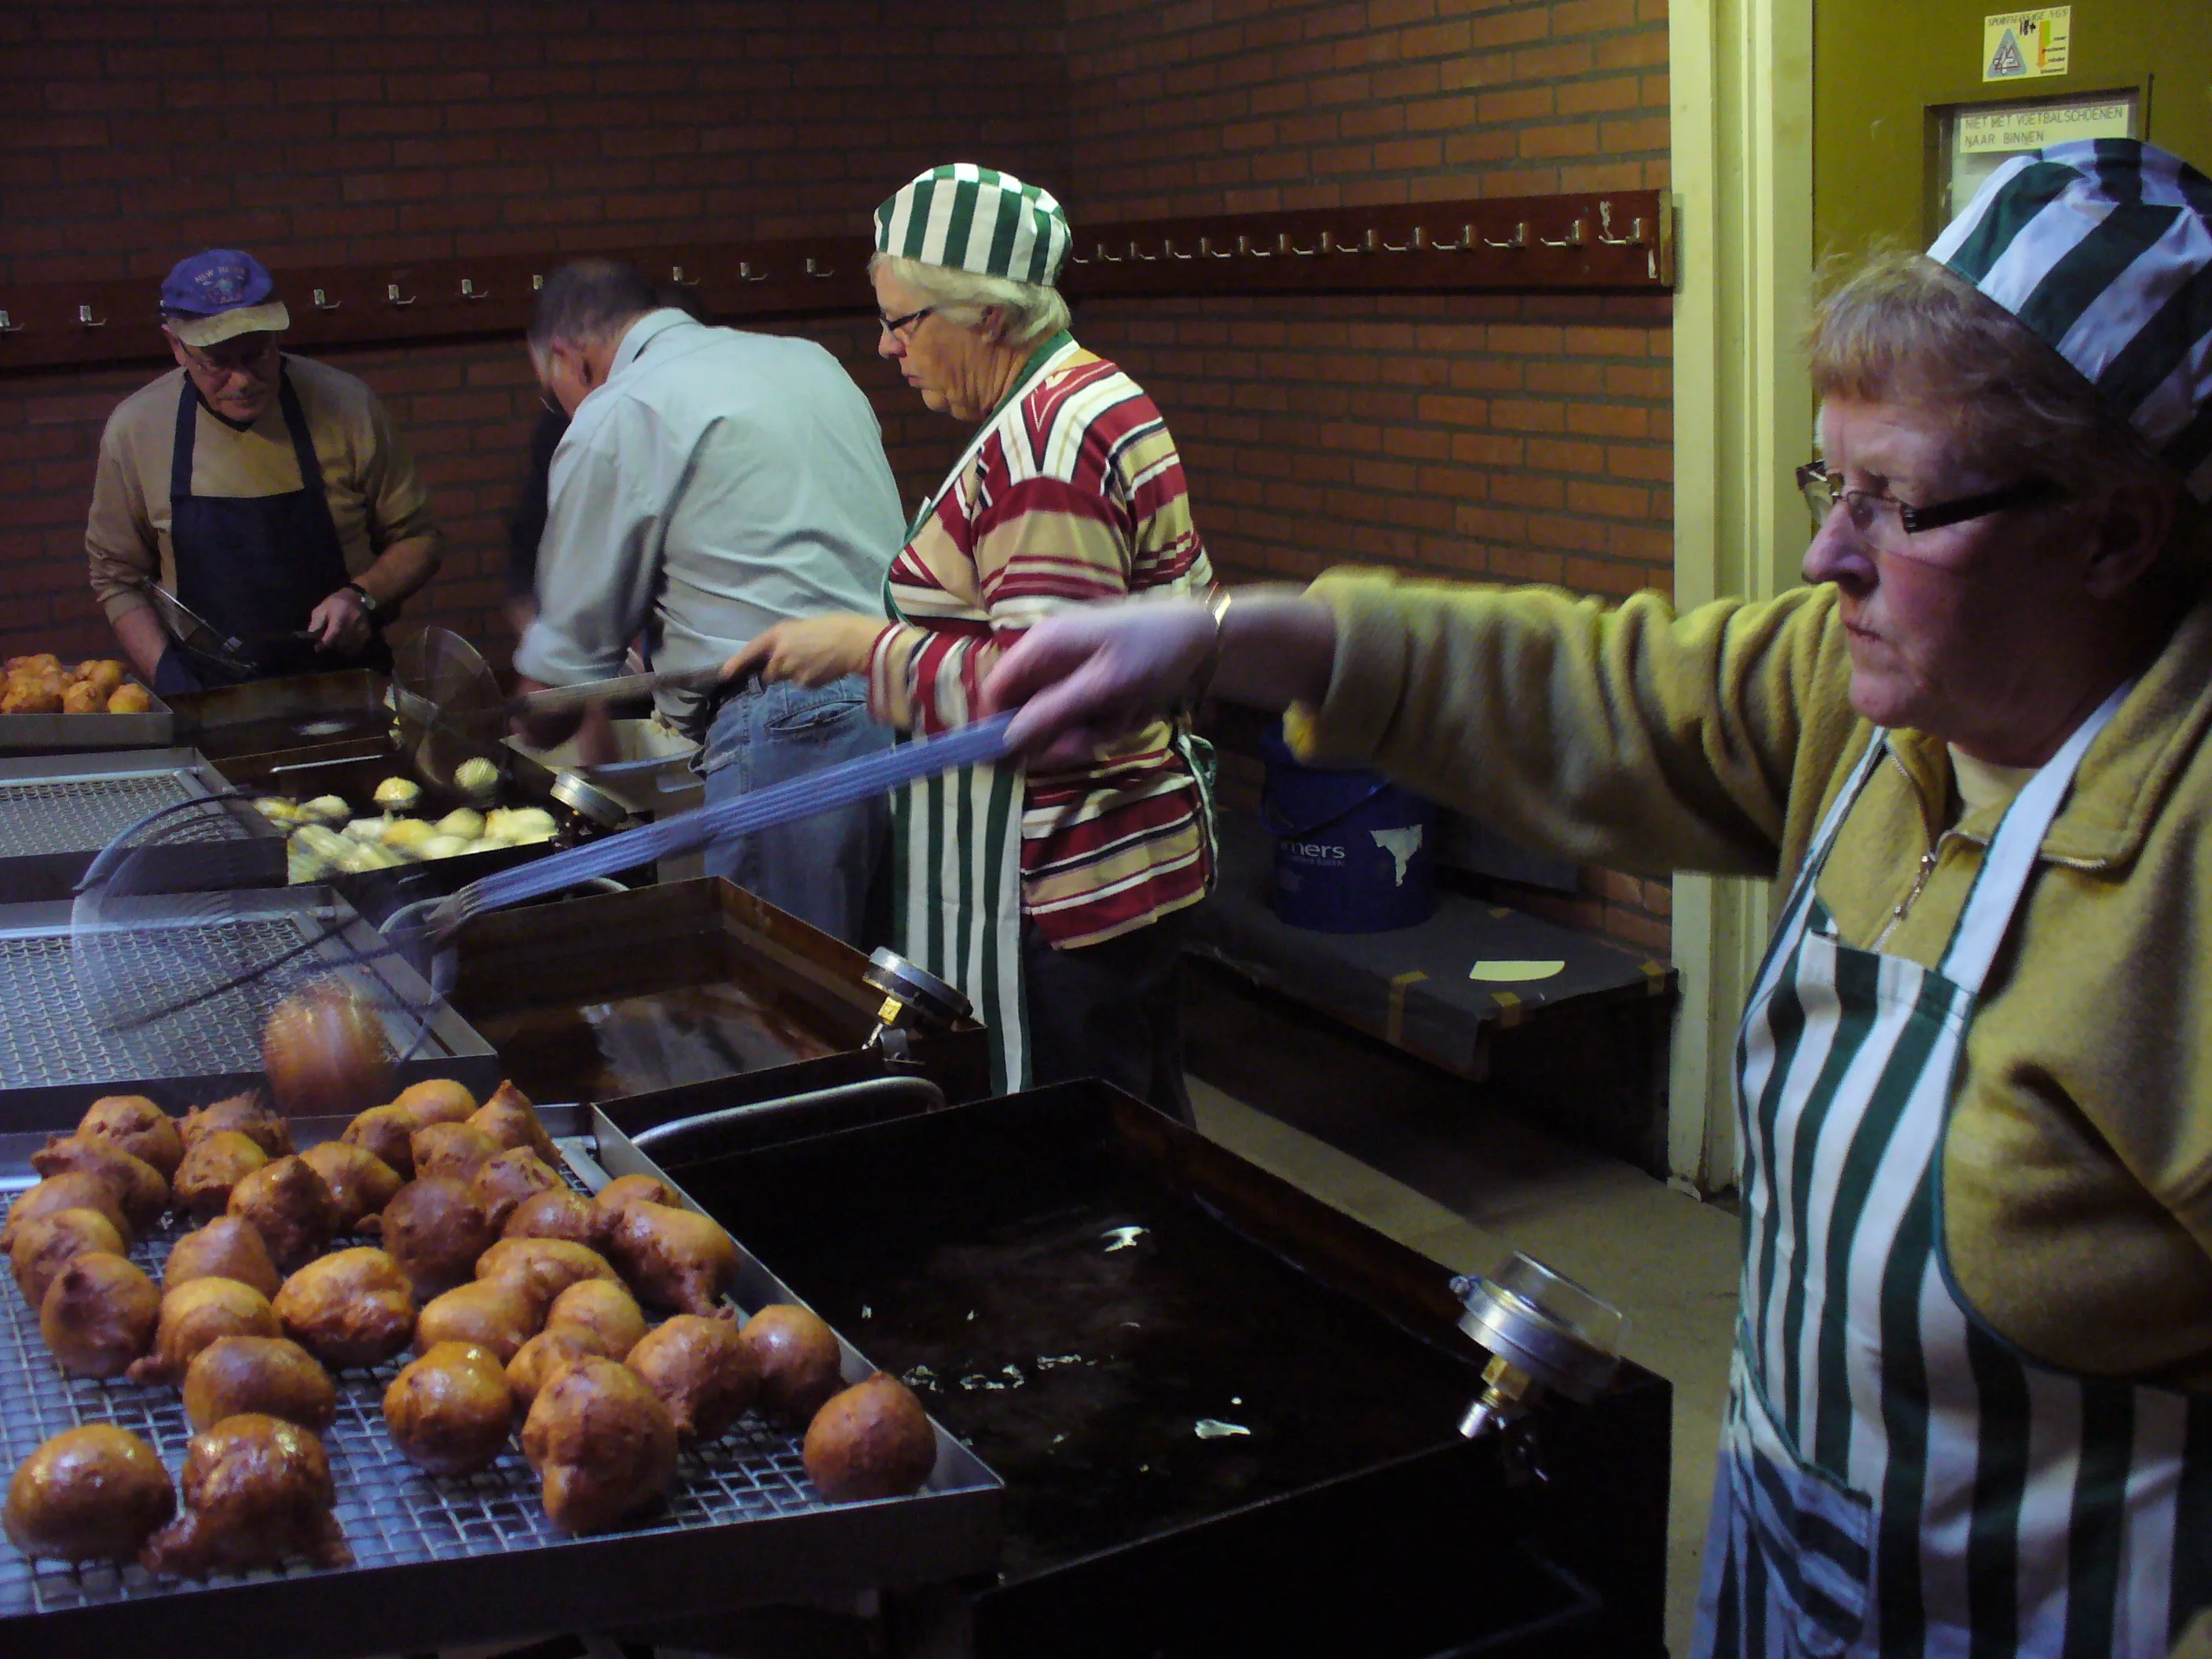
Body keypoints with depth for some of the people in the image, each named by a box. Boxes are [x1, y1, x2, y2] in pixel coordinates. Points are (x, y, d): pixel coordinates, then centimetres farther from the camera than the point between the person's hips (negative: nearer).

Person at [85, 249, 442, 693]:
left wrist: (362, 597, -10)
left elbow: (416, 540, 8)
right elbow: (117, 578, 10)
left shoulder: (346, 406, -2)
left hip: (345, 680, -1)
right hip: (205, 695, 1)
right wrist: (165, 673, -4)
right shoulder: (133, 430, 1)